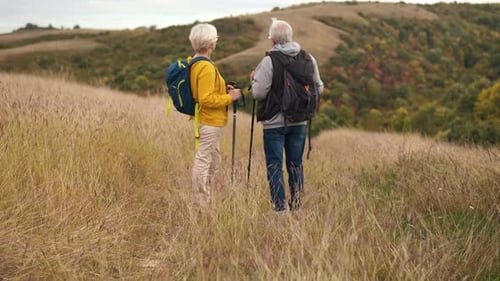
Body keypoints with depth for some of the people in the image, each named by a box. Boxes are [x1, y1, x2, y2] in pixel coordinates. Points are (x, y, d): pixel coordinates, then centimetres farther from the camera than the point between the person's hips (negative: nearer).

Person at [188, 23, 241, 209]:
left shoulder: (194, 64, 11)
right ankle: (202, 205, 5)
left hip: (208, 121, 11)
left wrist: (222, 90, 11)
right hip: (210, 122, -11)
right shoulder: (206, 67, -20)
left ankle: (203, 201, 27)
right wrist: (230, 97, -14)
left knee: (213, 161, 19)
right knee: (203, 162, -3)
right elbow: (206, 99, -25)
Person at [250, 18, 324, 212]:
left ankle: (280, 207, 2)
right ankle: (296, 206, 21)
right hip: (299, 122, 5)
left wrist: (254, 79, 4)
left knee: (275, 165, 4)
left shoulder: (269, 61, -15)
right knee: (295, 164, 15)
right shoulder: (308, 59, -1)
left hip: (274, 123, -5)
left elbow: (258, 93, -16)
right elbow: (318, 88, 6)